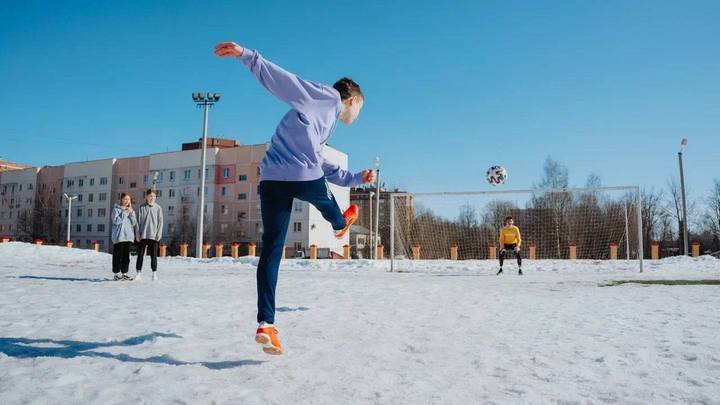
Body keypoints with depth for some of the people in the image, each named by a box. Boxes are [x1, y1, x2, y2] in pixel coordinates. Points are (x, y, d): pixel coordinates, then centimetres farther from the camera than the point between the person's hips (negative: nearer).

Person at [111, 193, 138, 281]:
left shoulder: (131, 210, 15)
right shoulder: (116, 209, 0)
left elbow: (134, 223, 6)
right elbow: (116, 221, -12)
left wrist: (131, 213, -5)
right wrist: (124, 213, -14)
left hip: (128, 236, 5)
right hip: (118, 236, -5)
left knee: (126, 256, 7)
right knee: (118, 255, -4)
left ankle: (124, 273, 12)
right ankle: (117, 274, 1)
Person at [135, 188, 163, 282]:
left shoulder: (158, 208, 4)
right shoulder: (141, 207, 5)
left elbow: (160, 221, 2)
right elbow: (138, 221, 5)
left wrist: (159, 234, -5)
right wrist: (138, 234, -1)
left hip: (153, 235, -1)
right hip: (143, 235, 1)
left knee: (153, 255, 2)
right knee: (140, 254, 5)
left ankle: (154, 273, 9)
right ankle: (139, 272, 12)